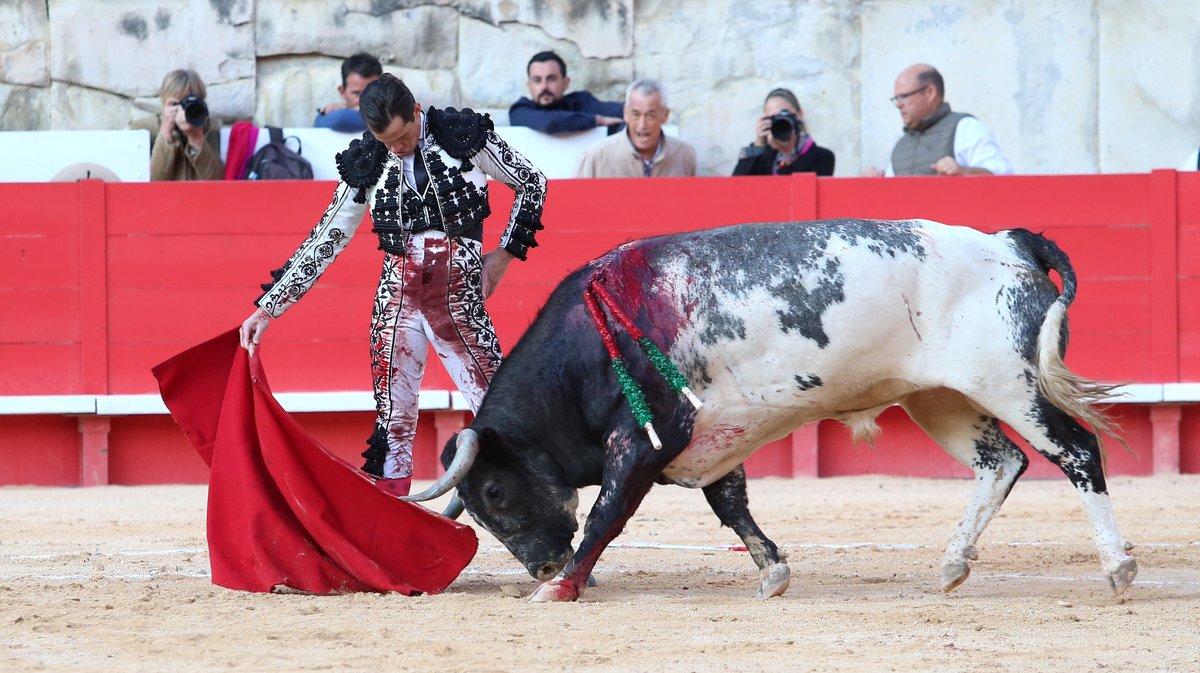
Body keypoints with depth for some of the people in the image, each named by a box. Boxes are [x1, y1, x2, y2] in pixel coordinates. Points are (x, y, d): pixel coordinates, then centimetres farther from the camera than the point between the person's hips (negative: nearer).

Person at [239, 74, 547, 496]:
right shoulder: (366, 164, 3)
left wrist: (504, 254, 5)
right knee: (393, 420, 0)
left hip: (459, 296, -2)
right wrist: (268, 308, 4)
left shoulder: (465, 136, -4)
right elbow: (324, 243, 7)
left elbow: (532, 183, 9)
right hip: (397, 298, 2)